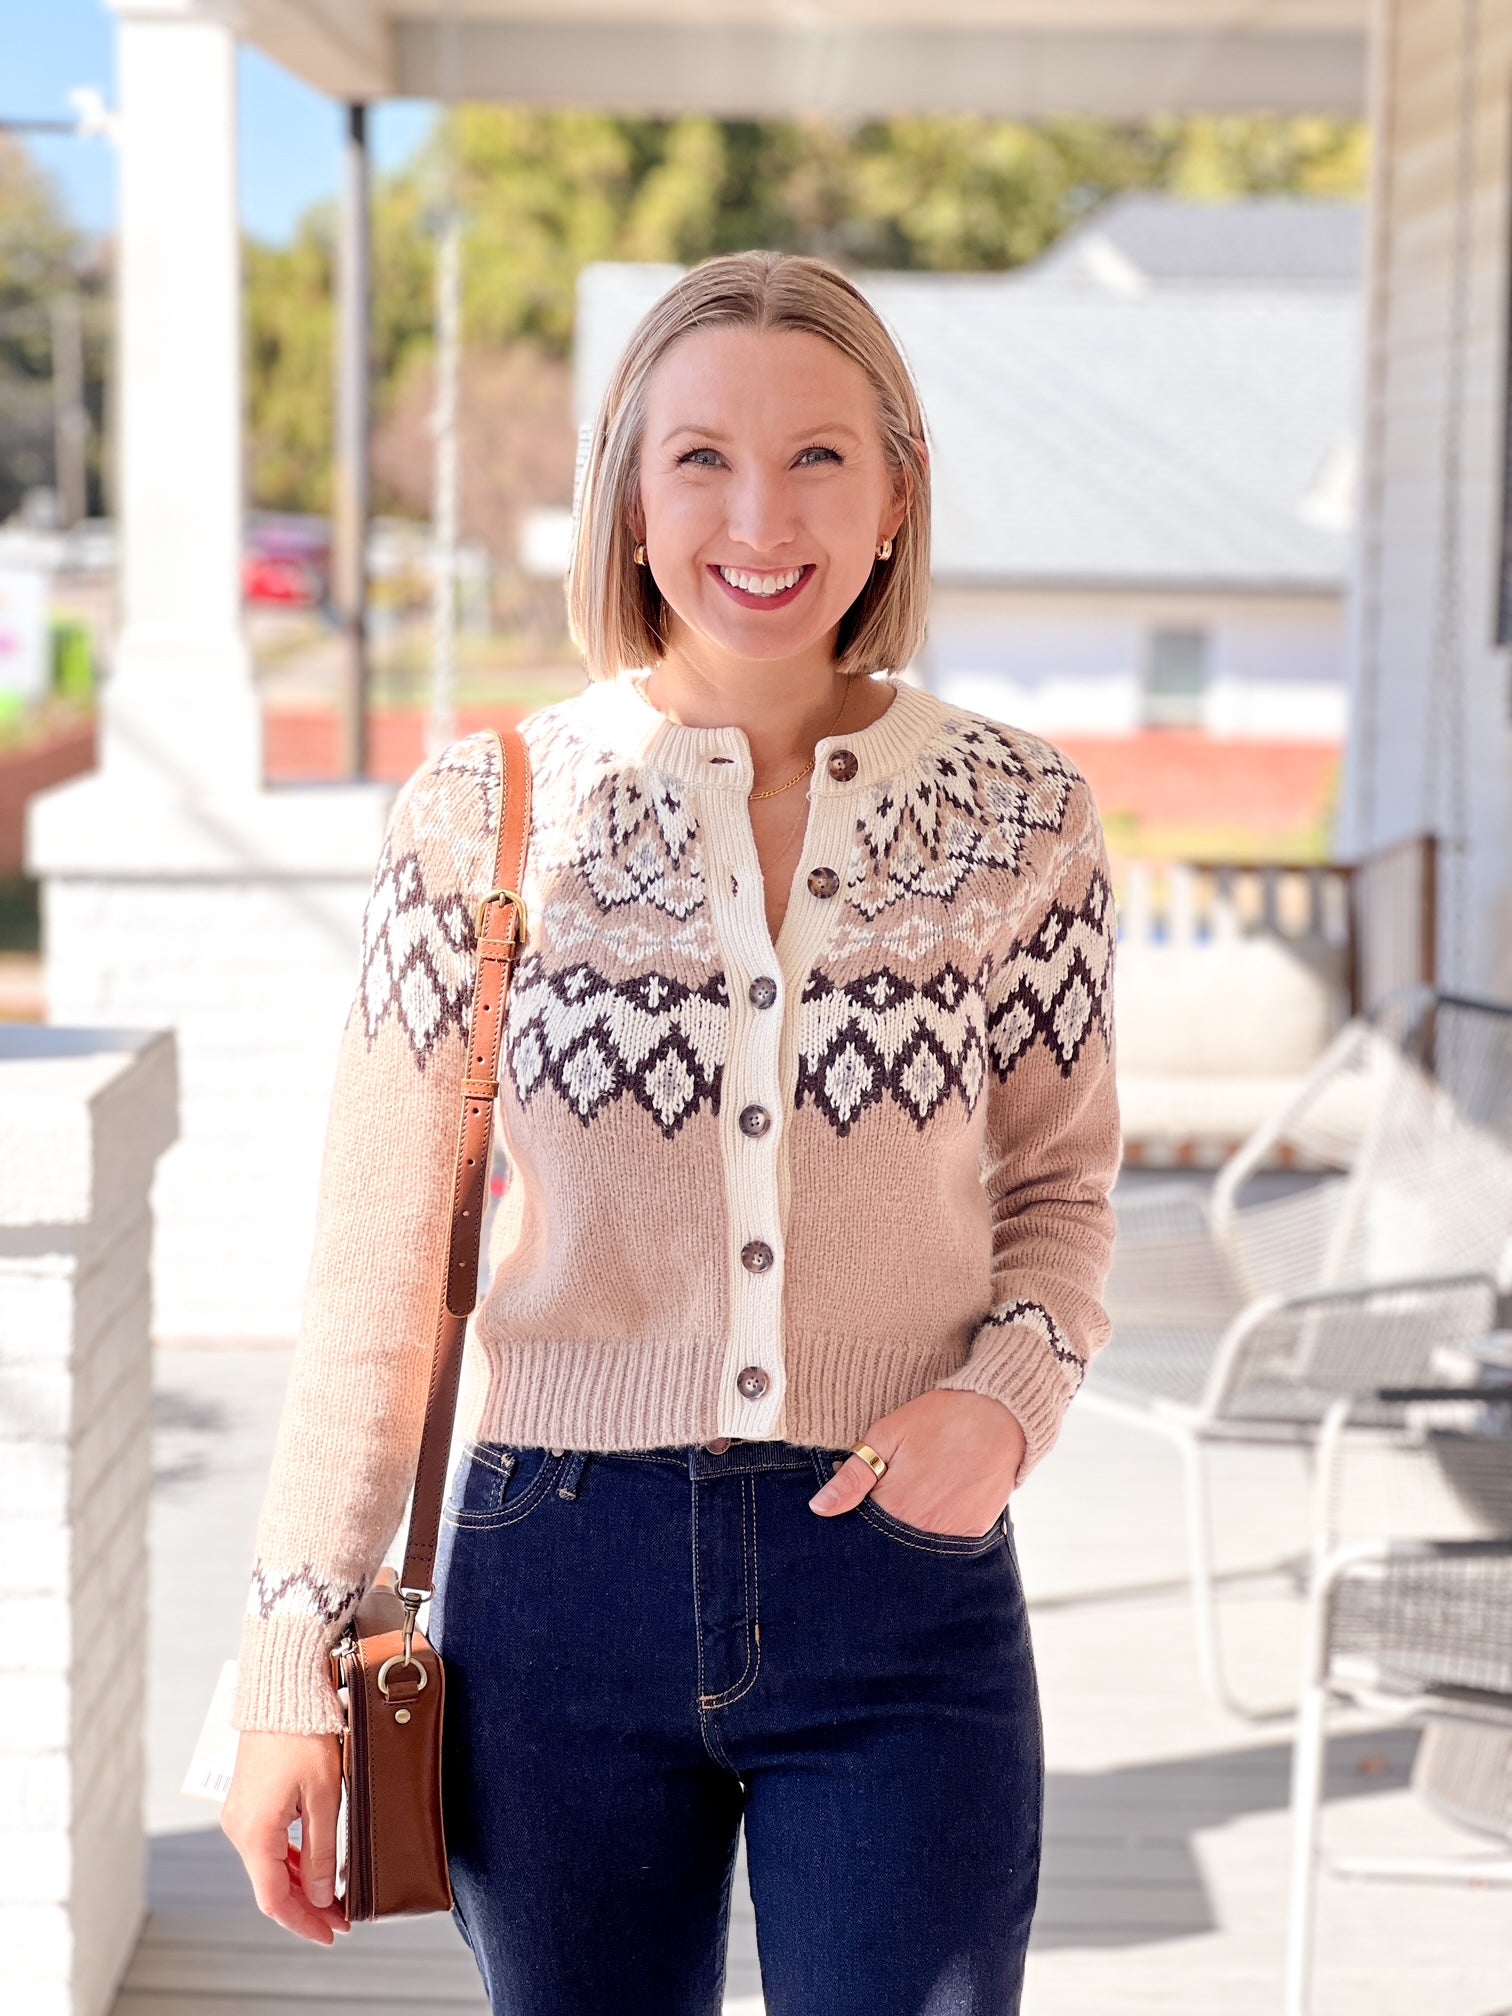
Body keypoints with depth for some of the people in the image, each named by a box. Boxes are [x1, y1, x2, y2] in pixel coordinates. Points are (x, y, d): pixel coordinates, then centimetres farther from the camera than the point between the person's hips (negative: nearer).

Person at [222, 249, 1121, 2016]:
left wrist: (1011, 1392, -10)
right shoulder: (484, 810, -3)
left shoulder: (1015, 815, -1)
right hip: (561, 1585, 0)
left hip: (900, 1582, 0)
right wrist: (290, 1665, -1)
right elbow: (378, 1264, 0)